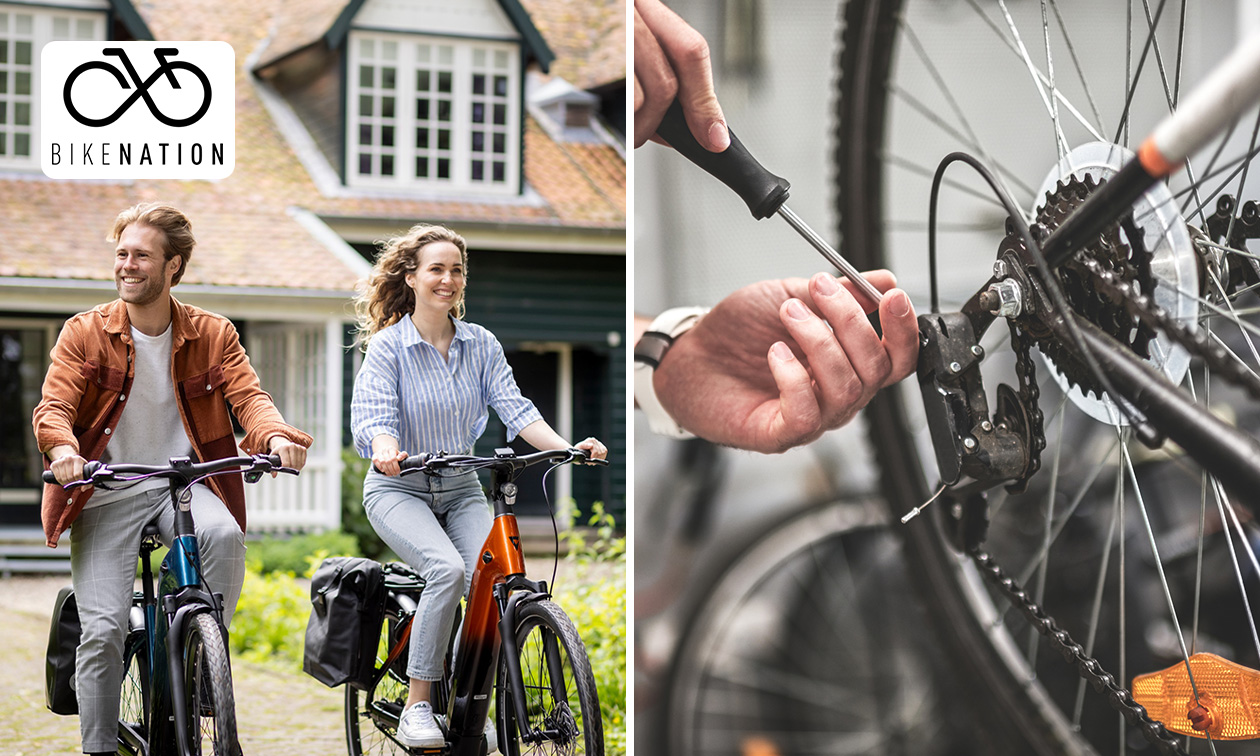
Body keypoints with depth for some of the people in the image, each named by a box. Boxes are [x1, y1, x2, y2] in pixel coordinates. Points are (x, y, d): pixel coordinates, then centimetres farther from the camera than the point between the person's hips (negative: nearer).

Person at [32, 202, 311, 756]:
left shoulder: (213, 335, 3)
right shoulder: (84, 333, -1)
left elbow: (248, 396, -8)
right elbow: (54, 405, -10)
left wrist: (276, 436, -31)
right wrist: (62, 448, -34)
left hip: (184, 481, 1)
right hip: (106, 489, 0)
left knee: (224, 534, -33)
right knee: (102, 628, -11)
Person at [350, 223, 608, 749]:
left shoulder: (481, 344, 4)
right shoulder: (388, 346, -8)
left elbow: (514, 408, -6)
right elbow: (373, 417, -18)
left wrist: (568, 448, -23)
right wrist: (386, 451, -42)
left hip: (461, 489, 4)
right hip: (399, 490, -4)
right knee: (448, 571, -30)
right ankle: (417, 706, -19)